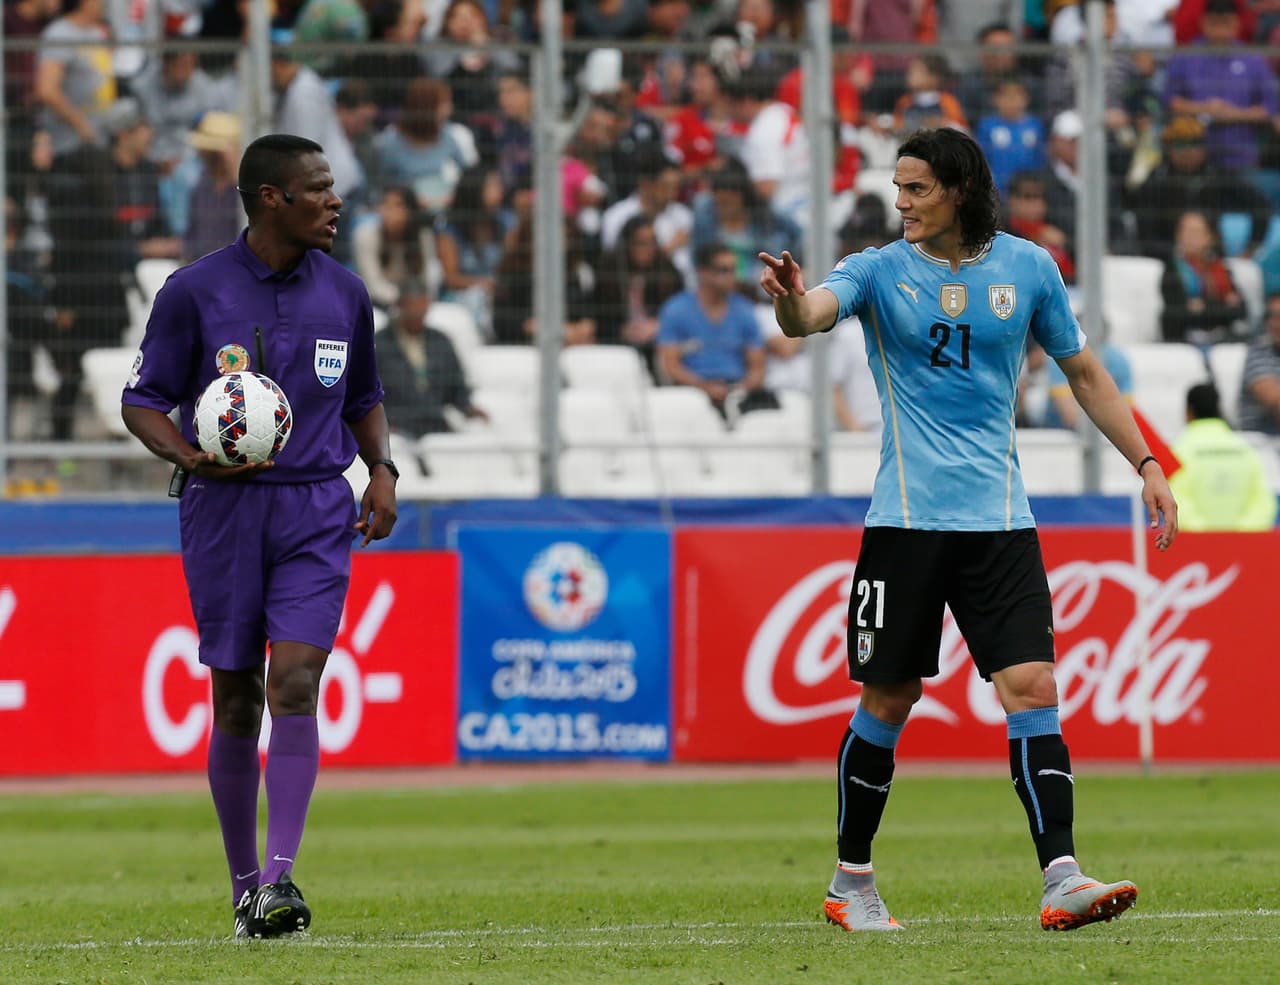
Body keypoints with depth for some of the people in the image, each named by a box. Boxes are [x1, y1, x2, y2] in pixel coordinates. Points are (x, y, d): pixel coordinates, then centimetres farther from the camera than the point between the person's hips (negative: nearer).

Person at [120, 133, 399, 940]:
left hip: (317, 510, 1)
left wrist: (383, 471, 5)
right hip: (225, 507, -1)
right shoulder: (195, 292, -3)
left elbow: (365, 398, 22)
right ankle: (244, 883, 17)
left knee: (295, 685, -14)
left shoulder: (344, 293, 8)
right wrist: (190, 455, -18)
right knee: (236, 701, 3)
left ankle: (281, 877, -19)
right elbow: (143, 401, 1)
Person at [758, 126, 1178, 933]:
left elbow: (1083, 371, 16)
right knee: (888, 701, 3)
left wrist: (1146, 463, 11)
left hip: (999, 518, 1)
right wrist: (790, 301, -45)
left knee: (1033, 689, -11)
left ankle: (1062, 880, -15)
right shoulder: (880, 271, 0)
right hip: (907, 520, -1)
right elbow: (813, 313, -21)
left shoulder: (1026, 268, 5)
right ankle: (852, 883, 19)